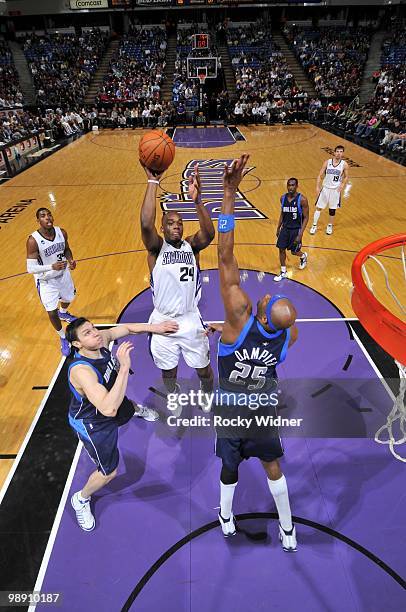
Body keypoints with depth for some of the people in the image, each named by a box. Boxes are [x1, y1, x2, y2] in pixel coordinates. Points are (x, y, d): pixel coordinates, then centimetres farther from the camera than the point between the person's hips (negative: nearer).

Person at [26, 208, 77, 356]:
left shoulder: (61, 232, -13)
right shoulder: (33, 240, -27)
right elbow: (30, 268, -26)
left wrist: (71, 260, -14)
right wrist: (52, 267, -40)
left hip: (63, 274, 5)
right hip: (46, 281, -5)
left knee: (68, 298, 28)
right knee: (52, 312, -1)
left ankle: (63, 313, 66)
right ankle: (63, 338, 26)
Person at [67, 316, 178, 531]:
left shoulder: (102, 339, -24)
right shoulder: (81, 370, -45)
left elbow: (126, 327, -4)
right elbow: (108, 409, -54)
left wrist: (154, 327, -13)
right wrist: (124, 367, -56)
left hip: (112, 401, 7)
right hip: (92, 423, -7)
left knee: (129, 409, 39)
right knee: (108, 472, 4)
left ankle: (138, 409, 79)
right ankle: (81, 499, 36)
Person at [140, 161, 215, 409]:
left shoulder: (192, 245, -4)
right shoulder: (157, 247, -8)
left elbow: (209, 233, -26)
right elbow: (146, 224, -29)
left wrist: (197, 200, -40)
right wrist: (153, 182, -31)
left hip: (191, 320, 1)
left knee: (204, 370, 17)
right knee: (168, 373, 19)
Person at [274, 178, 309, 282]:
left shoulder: (302, 199, -16)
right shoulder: (283, 198, 0)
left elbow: (306, 217, -13)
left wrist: (300, 234, -20)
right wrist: (278, 228, 14)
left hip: (296, 229, -4)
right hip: (285, 228, 4)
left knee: (294, 251, 4)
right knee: (281, 249, 1)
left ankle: (303, 256, 41)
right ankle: (283, 272, 16)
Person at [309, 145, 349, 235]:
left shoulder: (344, 164, -6)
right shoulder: (327, 162, -6)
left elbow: (346, 177, 5)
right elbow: (320, 175, -4)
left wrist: (343, 185, -13)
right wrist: (318, 186, -14)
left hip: (336, 190, 0)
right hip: (325, 188, 0)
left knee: (332, 209, 10)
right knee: (318, 207, 1)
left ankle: (330, 226, 28)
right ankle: (314, 226, 14)